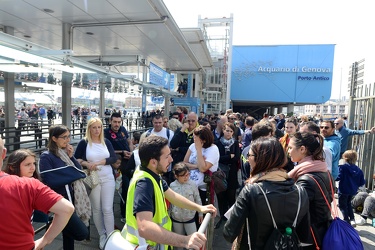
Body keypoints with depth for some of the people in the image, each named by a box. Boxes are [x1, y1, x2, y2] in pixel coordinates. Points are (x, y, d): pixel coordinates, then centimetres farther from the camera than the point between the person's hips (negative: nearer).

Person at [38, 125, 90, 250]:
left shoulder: (66, 152, 7)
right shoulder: (46, 157, -12)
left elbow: (79, 171, 6)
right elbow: (49, 182, -19)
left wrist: (71, 156, -7)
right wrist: (72, 174, -12)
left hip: (72, 198, 7)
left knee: (69, 233, 18)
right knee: (82, 233, -9)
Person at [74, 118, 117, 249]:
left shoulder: (106, 142, 2)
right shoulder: (84, 143, -4)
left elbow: (114, 158, -3)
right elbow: (75, 159, 1)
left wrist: (100, 162, -17)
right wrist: (86, 164, -17)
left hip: (108, 179, 1)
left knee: (108, 209, 2)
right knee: (97, 209, 12)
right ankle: (102, 236, 29)